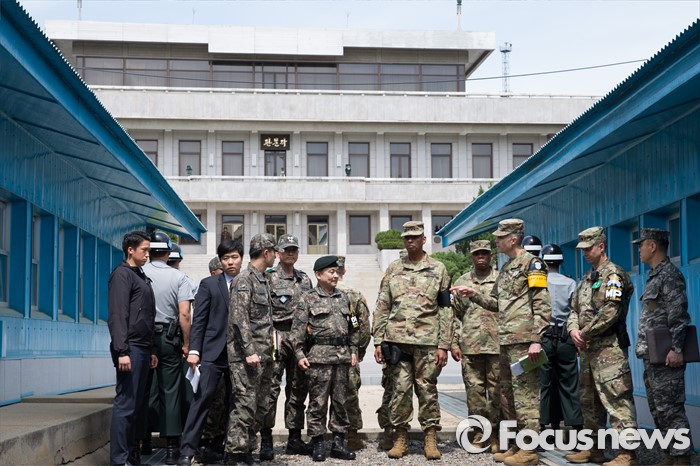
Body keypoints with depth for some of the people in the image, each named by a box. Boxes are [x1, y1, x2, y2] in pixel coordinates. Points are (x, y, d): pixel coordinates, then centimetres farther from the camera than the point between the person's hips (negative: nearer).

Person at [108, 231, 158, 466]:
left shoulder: (141, 277, 21)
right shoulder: (122, 274, -7)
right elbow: (117, 315, -15)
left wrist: (151, 350, 21)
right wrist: (122, 351, -22)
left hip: (142, 349, 9)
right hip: (130, 349, -9)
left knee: (135, 403, 11)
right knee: (125, 403, -8)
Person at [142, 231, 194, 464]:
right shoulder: (178, 277, -2)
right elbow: (184, 314, -7)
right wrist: (186, 343, 2)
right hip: (168, 338, -1)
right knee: (170, 391, 3)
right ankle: (171, 447, 4)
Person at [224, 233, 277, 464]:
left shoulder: (263, 280, 18)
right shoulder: (243, 280, -10)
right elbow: (239, 318, -17)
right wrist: (249, 351, -22)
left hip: (263, 355, 9)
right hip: (245, 356, -9)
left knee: (260, 407, 11)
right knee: (245, 405, -10)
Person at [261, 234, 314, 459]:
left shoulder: (305, 279, 15)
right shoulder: (269, 278, -2)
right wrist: (271, 335, -14)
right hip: (277, 336, -6)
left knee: (298, 388, 9)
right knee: (271, 388, -9)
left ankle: (295, 439, 17)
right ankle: (266, 441, -7)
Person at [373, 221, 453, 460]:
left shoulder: (438, 269, 6)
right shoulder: (393, 269, 11)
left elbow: (445, 309, 3)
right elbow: (382, 306, 10)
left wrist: (443, 345, -4)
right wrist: (378, 341, 3)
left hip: (427, 340, -1)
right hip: (397, 339, 2)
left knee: (427, 389, 2)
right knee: (400, 389, 2)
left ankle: (431, 438, 10)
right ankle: (400, 437, 11)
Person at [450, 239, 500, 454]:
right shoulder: (461, 282, 13)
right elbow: (454, 315, 13)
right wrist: (453, 343, 6)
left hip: (497, 345, -2)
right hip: (470, 347, 2)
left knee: (496, 390, 0)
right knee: (474, 390, 3)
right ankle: (478, 433, 10)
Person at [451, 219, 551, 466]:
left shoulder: (531, 263, -6)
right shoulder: (506, 268, 21)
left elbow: (542, 304, -12)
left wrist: (536, 339, -19)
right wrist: (473, 294, 12)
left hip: (524, 341, -10)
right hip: (506, 342, 10)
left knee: (525, 395, -8)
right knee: (507, 396, 12)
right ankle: (515, 446, 20)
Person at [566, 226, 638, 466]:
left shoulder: (613, 274, -8)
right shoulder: (585, 279, 20)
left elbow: (610, 312, -19)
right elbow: (574, 309, 19)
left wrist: (586, 333, -12)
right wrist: (573, 329, -2)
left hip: (608, 348, -10)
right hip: (587, 349, 10)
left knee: (617, 400, -12)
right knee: (589, 401, 15)